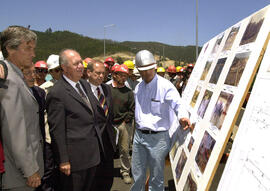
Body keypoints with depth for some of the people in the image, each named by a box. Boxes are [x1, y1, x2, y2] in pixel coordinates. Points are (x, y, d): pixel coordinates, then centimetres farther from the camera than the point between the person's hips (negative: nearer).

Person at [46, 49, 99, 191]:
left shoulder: (85, 84, 7)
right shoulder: (56, 93, -19)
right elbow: (56, 130, -18)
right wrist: (63, 161, -15)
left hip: (92, 152, 8)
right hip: (74, 157, -8)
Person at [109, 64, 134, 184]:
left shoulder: (129, 92, 5)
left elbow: (132, 110, 4)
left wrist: (125, 120, -3)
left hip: (124, 124, 0)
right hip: (108, 124, 0)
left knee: (124, 150, 5)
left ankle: (125, 172, 19)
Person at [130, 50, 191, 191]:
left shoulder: (165, 86, -13)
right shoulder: (138, 87, 8)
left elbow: (177, 104, -22)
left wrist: (182, 116, -43)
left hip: (157, 137, -6)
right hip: (139, 135, 6)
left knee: (156, 178, 11)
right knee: (137, 174, 19)